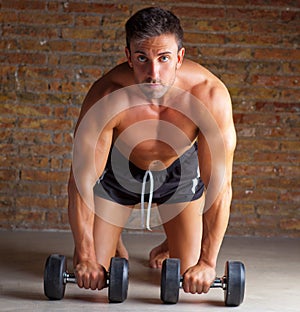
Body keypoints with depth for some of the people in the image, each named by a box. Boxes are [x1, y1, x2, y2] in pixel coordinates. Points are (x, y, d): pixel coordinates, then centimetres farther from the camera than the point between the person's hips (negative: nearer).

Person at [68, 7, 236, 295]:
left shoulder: (211, 96, -36)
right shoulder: (106, 97, -37)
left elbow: (219, 186, -30)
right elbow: (81, 180, -29)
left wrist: (207, 262, -30)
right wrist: (86, 258, -29)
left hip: (179, 167, 1)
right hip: (118, 166, 0)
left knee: (191, 276, 0)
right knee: (93, 274, -2)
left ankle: (169, 246, 34)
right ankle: (114, 245, 33)